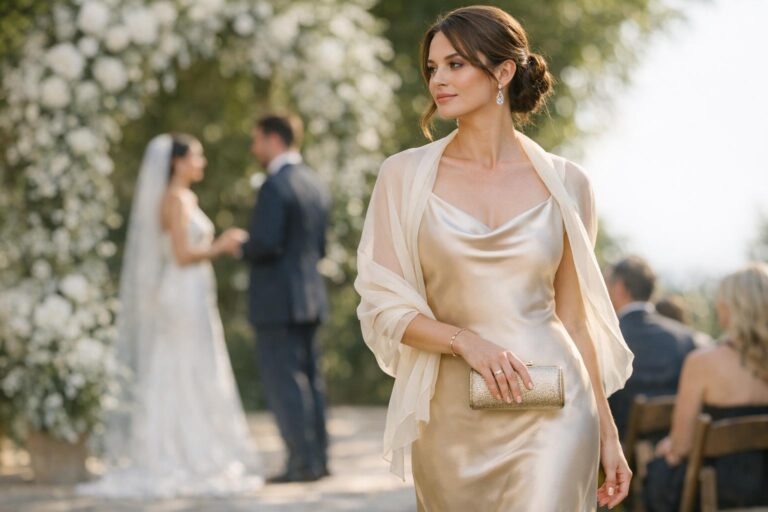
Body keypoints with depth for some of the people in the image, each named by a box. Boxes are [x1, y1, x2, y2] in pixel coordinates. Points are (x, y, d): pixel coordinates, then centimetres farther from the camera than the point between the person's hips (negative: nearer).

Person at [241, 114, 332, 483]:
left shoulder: (275, 186, -15)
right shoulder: (316, 186, 13)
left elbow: (266, 243, -21)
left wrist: (242, 249, -3)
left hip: (277, 300, -9)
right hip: (310, 297, 9)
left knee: (284, 383, -5)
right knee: (309, 379, 12)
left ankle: (302, 462, -6)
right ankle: (318, 456, 13)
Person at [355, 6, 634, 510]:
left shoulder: (564, 182, 4)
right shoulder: (405, 176, 2)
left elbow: (574, 316, 11)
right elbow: (383, 308, 0)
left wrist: (607, 432, 10)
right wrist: (466, 342, -17)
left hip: (551, 416, -1)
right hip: (452, 420, 1)